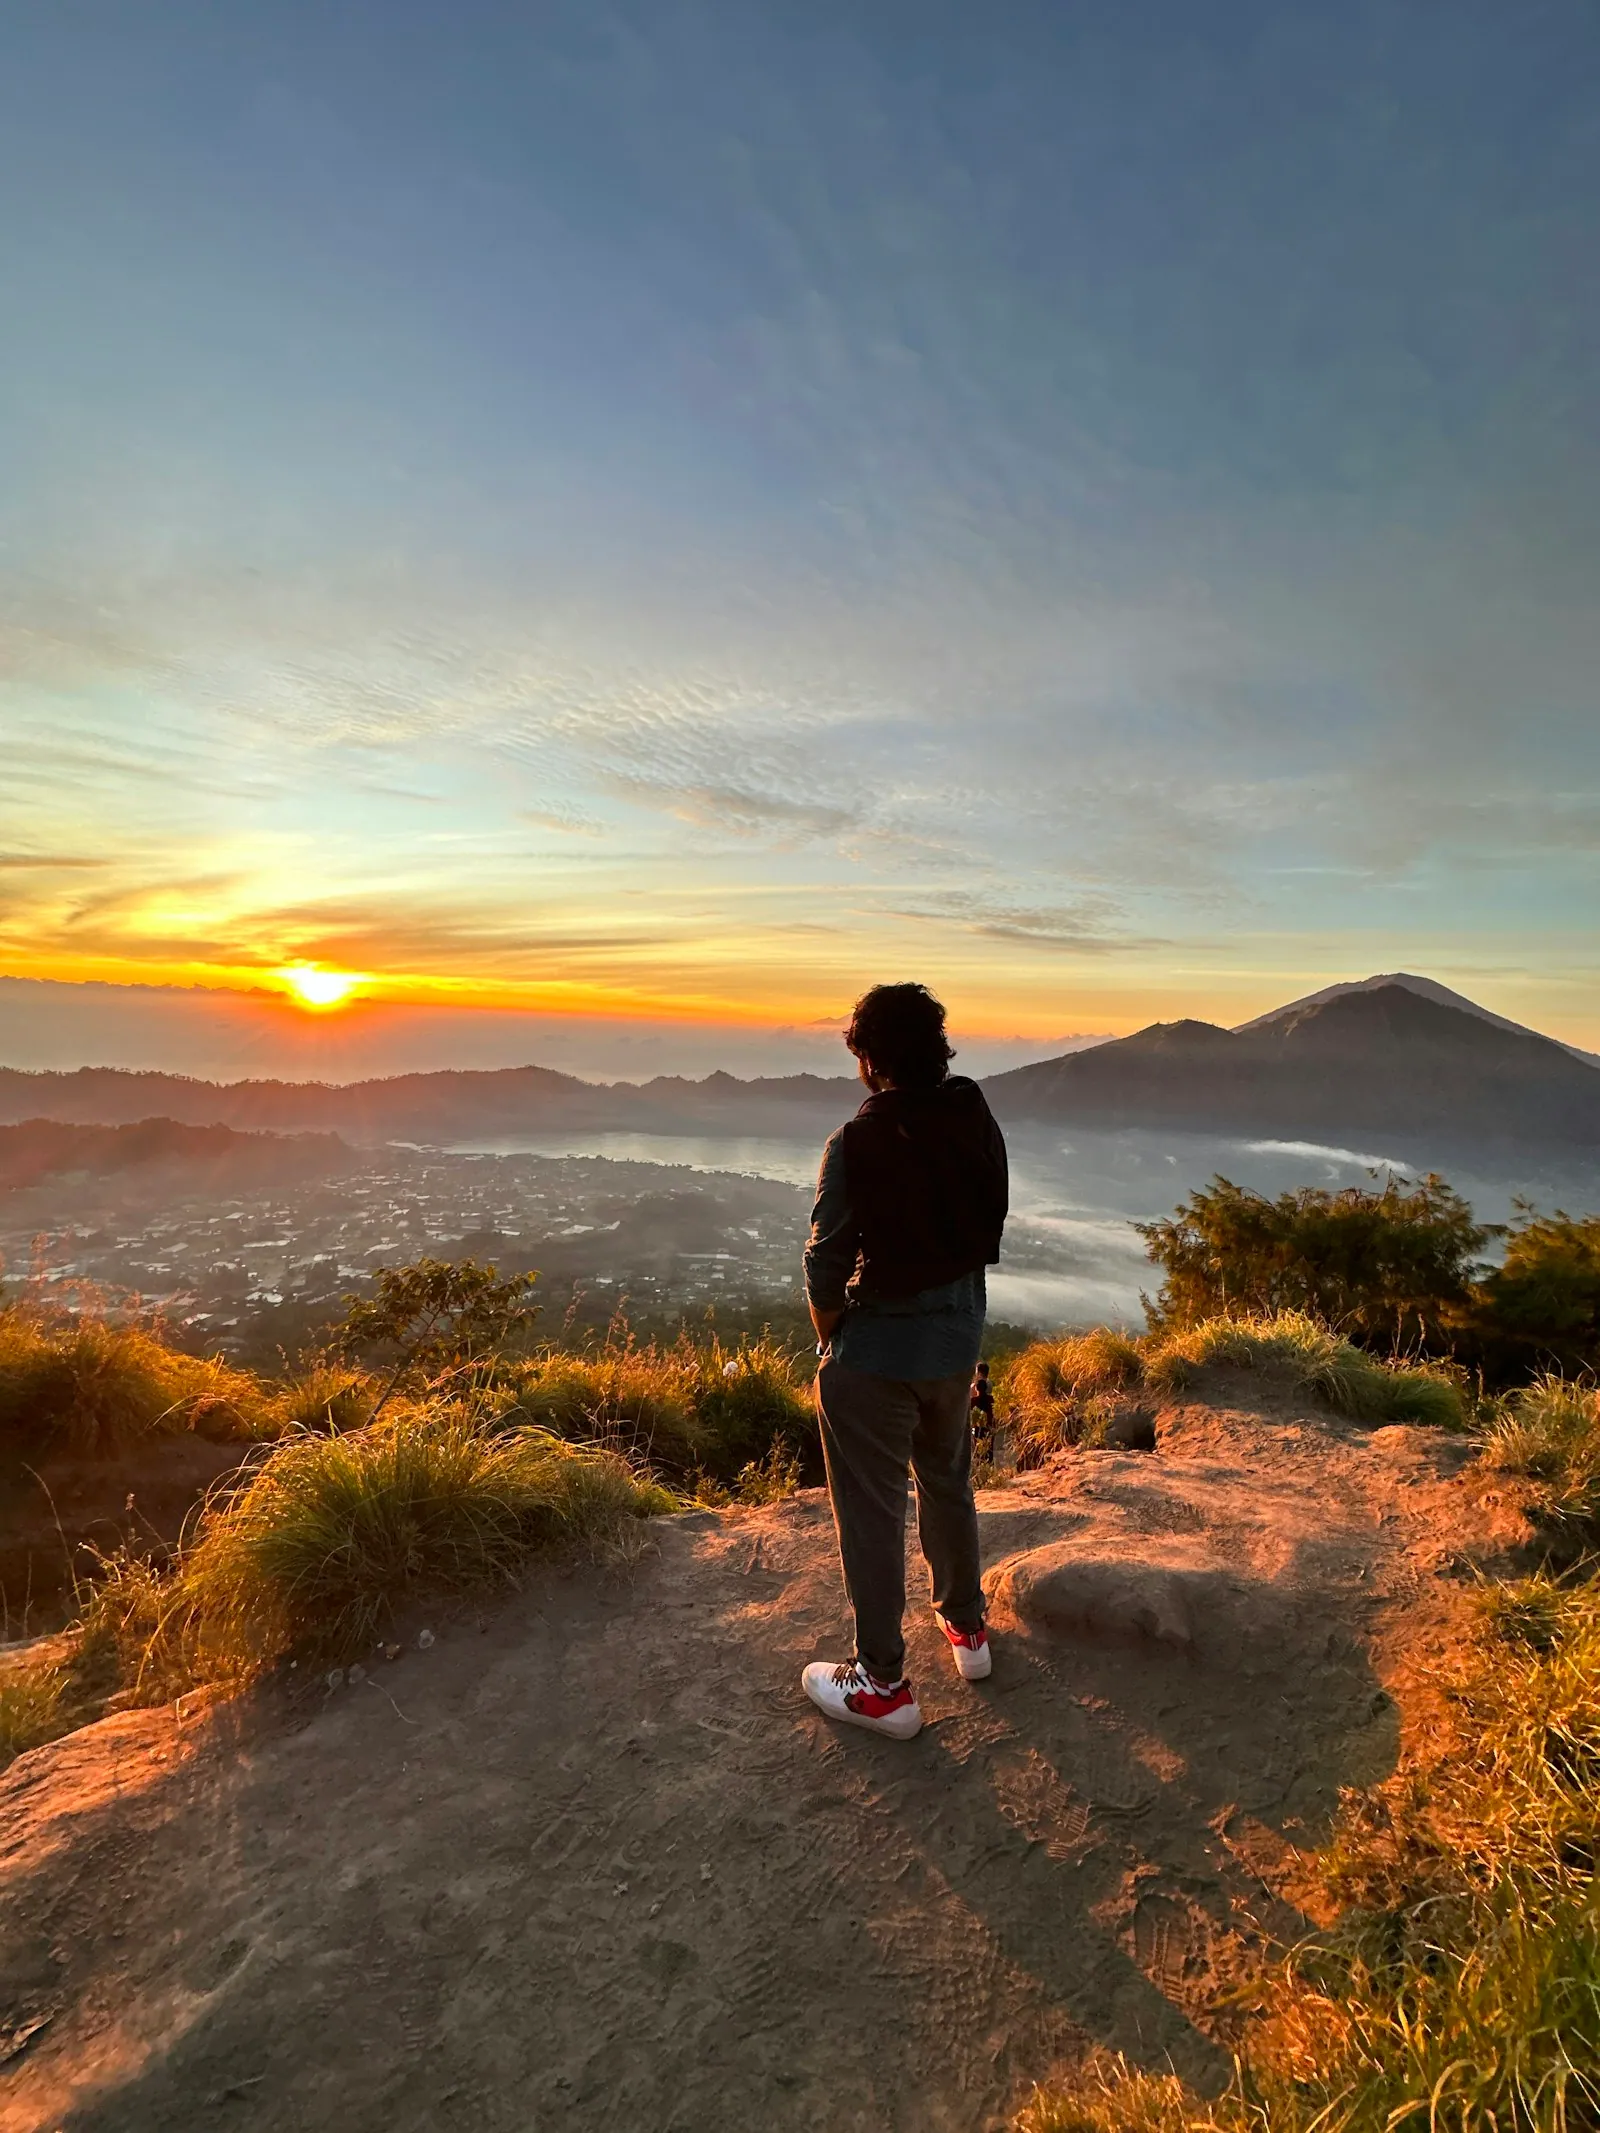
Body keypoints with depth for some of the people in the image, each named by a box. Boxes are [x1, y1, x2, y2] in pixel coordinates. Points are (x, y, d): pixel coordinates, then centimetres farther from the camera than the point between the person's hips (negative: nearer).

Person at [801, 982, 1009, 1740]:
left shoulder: (858, 1143, -22)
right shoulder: (979, 1124, -6)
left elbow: (826, 1263, -16)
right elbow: (986, 1231, 1)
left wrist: (829, 1338, 3)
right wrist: (949, 1307, 13)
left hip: (875, 1350, -6)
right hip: (958, 1335, 6)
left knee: (871, 1511, 10)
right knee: (948, 1483, 26)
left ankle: (883, 1684, 24)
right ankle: (966, 1627, 44)